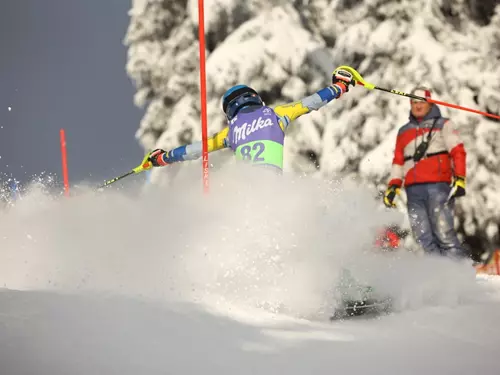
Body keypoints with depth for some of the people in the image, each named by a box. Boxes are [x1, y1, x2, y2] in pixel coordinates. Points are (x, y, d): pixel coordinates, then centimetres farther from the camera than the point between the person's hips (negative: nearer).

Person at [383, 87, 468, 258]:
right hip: (414, 190, 4)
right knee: (423, 238, -9)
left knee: (444, 234, -16)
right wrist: (393, 186, 12)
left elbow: (457, 152, 0)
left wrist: (459, 179, -14)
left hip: (438, 186, -4)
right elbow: (398, 162, 26)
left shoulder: (443, 125, 11)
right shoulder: (404, 132, 24)